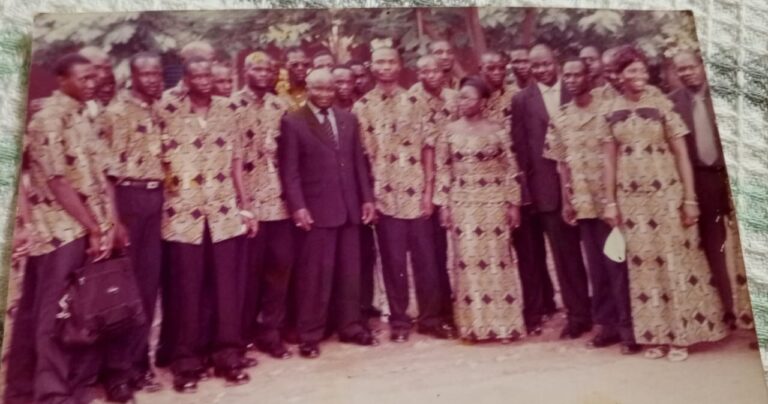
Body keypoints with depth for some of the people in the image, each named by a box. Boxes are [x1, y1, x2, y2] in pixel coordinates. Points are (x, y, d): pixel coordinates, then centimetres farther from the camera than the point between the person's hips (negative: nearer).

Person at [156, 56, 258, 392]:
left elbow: (235, 160, 10)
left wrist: (246, 205, 8)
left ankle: (228, 355, 20)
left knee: (227, 286, 7)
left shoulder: (226, 110, 7)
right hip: (183, 213, -2)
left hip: (225, 211, 3)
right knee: (186, 289, 4)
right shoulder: (167, 111, -1)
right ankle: (186, 362, 17)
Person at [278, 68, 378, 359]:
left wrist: (367, 198, 8)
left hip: (349, 207, 5)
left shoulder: (349, 120, 14)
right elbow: (289, 169, -7)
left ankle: (350, 327, 24)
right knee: (315, 274, 1)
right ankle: (309, 334, 12)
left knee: (350, 271, 11)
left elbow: (359, 162, 14)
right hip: (316, 209, -5)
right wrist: (298, 206, -15)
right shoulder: (293, 122, -2)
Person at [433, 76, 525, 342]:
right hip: (462, 204, 1)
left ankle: (503, 323, 15)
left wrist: (513, 203, -3)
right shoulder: (450, 132, 5)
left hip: (493, 202, -1)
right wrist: (443, 204, 0)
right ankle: (474, 324, 13)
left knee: (497, 257, 3)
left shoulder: (497, 130, 0)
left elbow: (511, 169, 1)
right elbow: (443, 170, 5)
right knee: (467, 260, 2)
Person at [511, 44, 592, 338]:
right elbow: (520, 147, 1)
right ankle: (577, 314, 16)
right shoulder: (522, 100, 5)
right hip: (546, 186, 0)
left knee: (575, 250, 7)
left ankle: (587, 312, 21)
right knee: (563, 252, 5)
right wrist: (526, 187, -4)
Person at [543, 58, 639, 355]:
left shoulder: (606, 110, -4)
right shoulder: (560, 119, 8)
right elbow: (562, 162, 10)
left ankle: (628, 326, 9)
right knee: (597, 266, 10)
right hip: (582, 202, 4)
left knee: (617, 263, 0)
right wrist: (566, 201, 5)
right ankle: (608, 323, 20)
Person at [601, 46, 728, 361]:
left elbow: (681, 153, -2)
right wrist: (610, 202, 2)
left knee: (675, 260, 3)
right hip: (631, 198, 2)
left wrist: (690, 198, -7)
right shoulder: (611, 112, 4)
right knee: (643, 264, 7)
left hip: (666, 194, -2)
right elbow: (610, 159, 6)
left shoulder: (662, 105, -2)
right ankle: (655, 334, 18)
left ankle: (680, 333, 15)